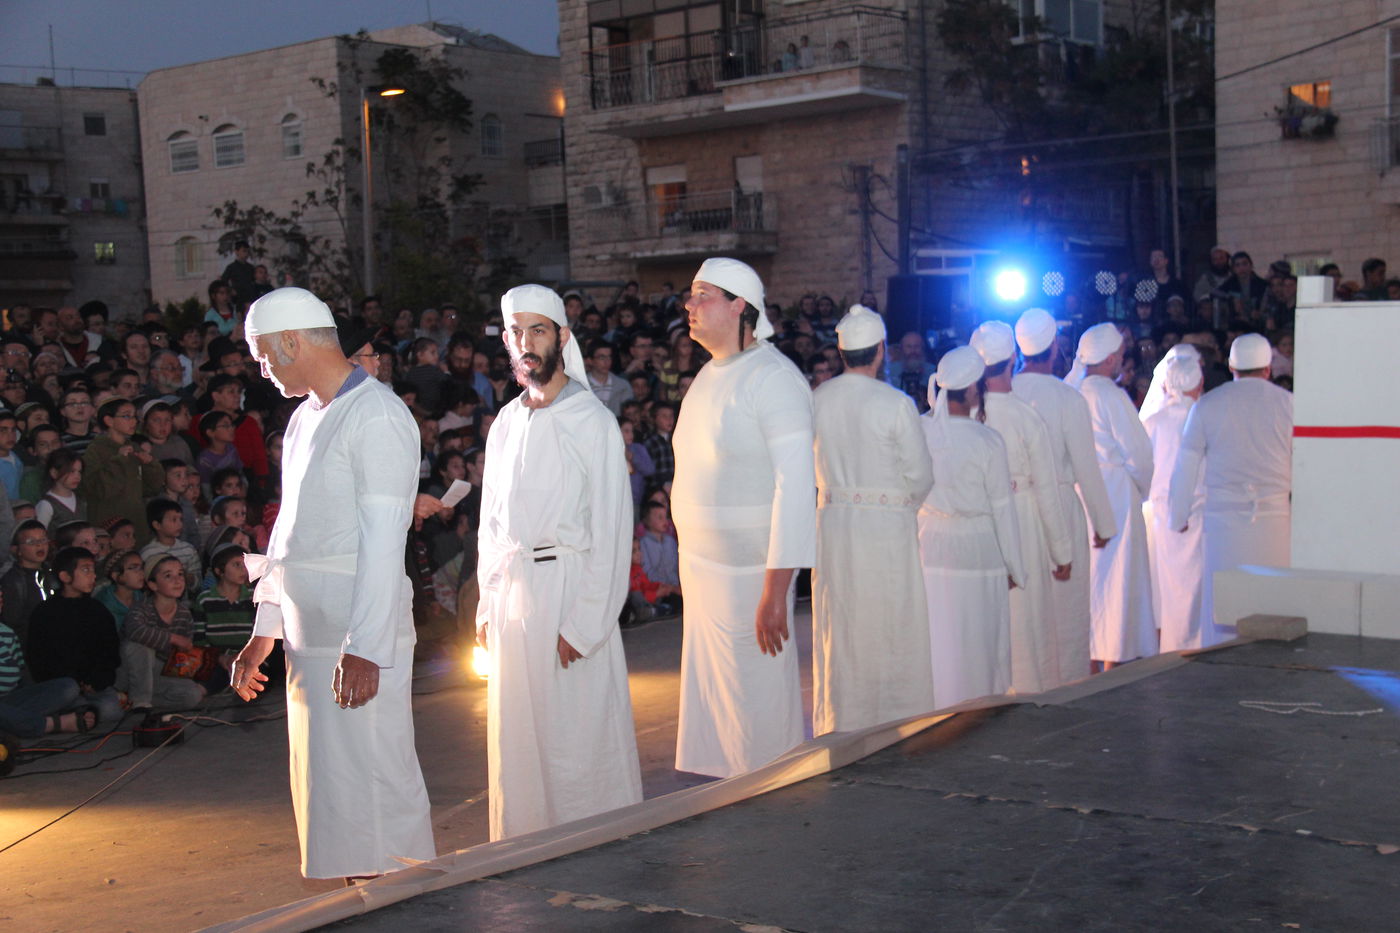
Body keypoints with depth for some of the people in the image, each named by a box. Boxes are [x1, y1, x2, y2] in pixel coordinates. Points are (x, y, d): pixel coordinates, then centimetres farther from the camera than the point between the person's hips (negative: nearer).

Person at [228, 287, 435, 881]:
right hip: (309, 632, 9)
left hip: (361, 637, -9)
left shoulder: (377, 418, -11)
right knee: (326, 781, 13)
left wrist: (364, 648, -22)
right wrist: (264, 631, 20)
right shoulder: (305, 419, 17)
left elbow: (383, 542, -17)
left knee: (369, 778, -4)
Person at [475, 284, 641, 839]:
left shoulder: (592, 421, -7)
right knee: (515, 736, 10)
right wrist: (489, 602, 8)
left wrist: (583, 625, -15)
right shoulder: (506, 424, 11)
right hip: (512, 591, 6)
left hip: (569, 584, -6)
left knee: (577, 736, -1)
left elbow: (611, 529, -11)